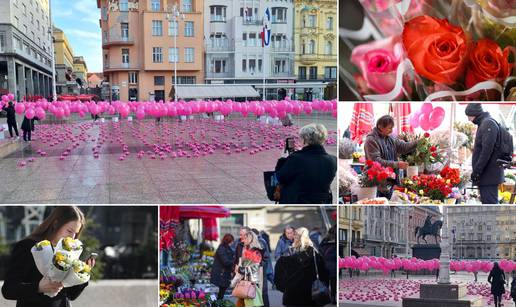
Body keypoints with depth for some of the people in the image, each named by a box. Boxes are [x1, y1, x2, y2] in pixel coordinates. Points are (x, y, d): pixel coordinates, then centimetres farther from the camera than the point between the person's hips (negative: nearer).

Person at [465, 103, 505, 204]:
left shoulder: (488, 123, -13)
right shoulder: (484, 124, 18)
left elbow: (487, 150, -21)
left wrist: (476, 171, -20)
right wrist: (477, 171, 18)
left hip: (489, 173, -10)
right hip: (488, 174, 10)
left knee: (490, 202, -9)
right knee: (487, 201, 14)